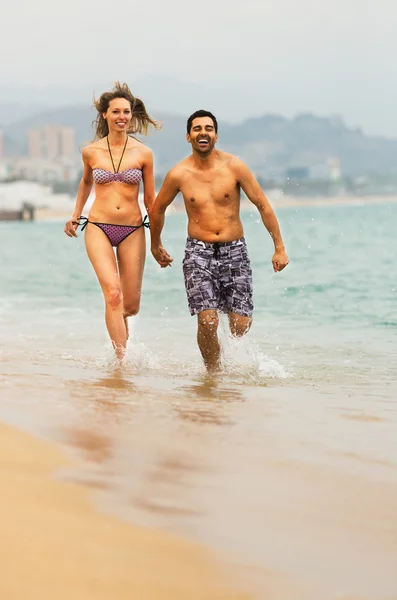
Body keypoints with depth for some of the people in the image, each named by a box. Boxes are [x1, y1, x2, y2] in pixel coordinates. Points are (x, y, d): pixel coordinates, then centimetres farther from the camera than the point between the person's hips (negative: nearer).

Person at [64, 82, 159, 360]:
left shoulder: (143, 153, 1)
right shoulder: (91, 152, 2)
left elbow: (150, 199, 8)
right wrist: (75, 216, 22)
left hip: (133, 231, 1)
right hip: (99, 228, -1)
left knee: (131, 305, 4)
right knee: (113, 293, -19)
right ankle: (122, 358, -16)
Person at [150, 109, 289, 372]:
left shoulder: (234, 167, -4)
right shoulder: (179, 174, -3)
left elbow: (263, 205, 1)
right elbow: (157, 209, 15)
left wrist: (280, 247, -1)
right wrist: (156, 246, 25)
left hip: (235, 251, 1)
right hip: (199, 252, -1)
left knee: (241, 326, -5)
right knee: (207, 322, -17)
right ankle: (213, 371, 7)